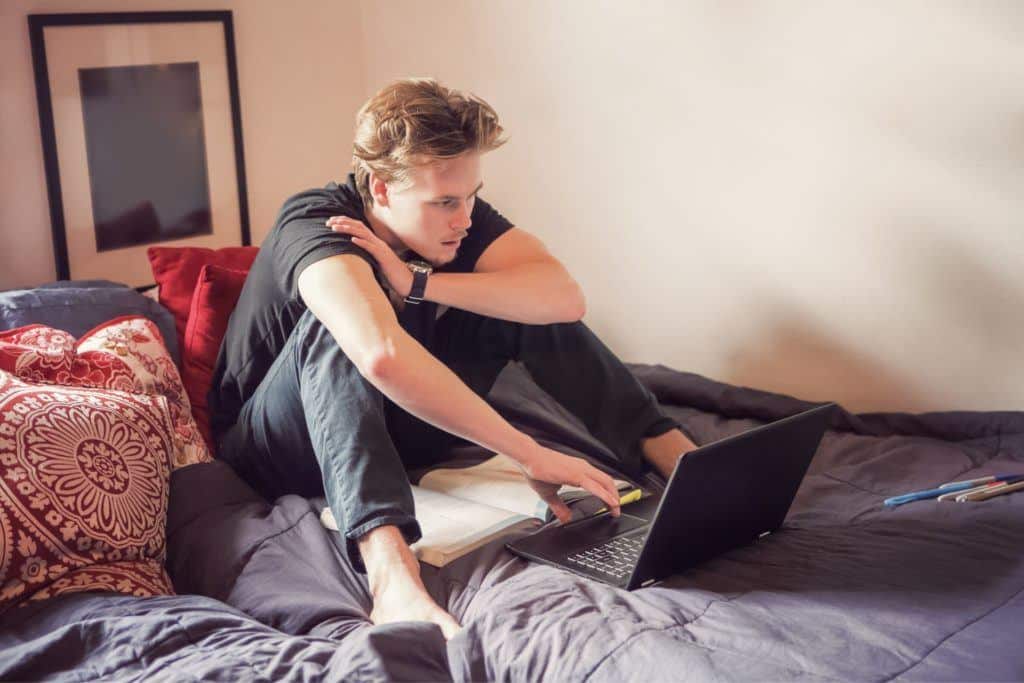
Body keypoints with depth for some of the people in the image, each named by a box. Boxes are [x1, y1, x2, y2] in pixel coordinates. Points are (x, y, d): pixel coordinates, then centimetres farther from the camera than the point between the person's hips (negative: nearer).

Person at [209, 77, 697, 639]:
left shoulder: (460, 215, -11)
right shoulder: (315, 223, -30)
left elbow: (564, 297, -27)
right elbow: (382, 355, -50)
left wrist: (417, 284, -34)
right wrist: (527, 454, -47)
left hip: (387, 433, 5)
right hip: (277, 453, -5)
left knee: (527, 305, -11)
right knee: (333, 326, -37)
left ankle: (672, 453, -15)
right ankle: (390, 571, -54)